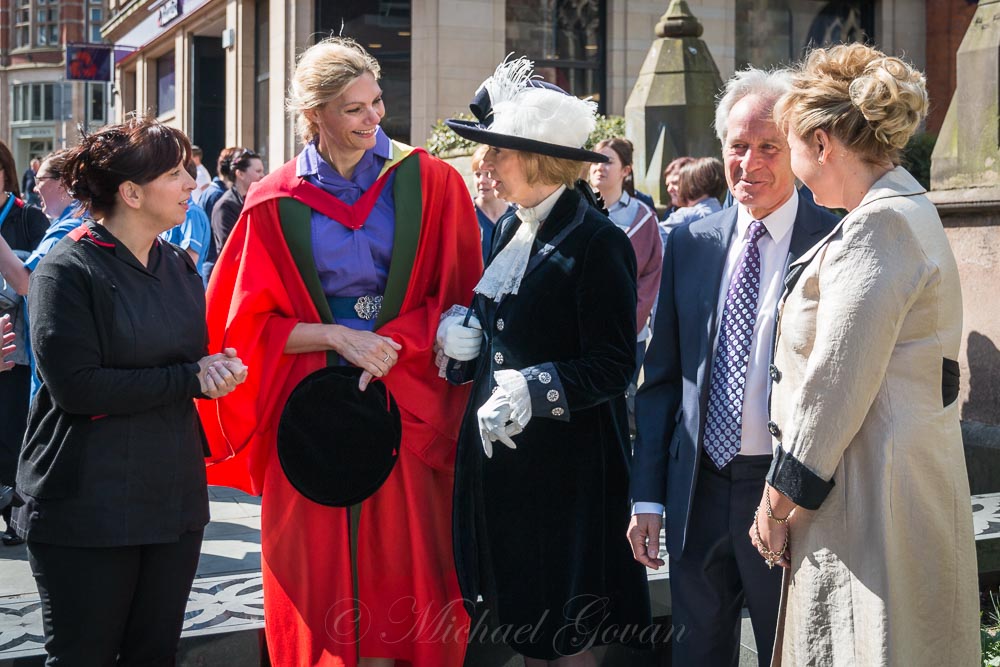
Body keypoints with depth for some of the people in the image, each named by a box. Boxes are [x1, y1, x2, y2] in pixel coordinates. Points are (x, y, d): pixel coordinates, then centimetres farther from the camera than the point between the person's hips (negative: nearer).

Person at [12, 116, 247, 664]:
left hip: (173, 496, 6)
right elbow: (74, 386, -20)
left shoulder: (178, 266, 10)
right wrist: (189, 379, -18)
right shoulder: (69, 270, -12)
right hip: (87, 510, -6)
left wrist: (218, 369, -8)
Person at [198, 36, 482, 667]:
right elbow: (247, 324, 3)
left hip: (409, 399, 0)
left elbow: (458, 296, 2)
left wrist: (391, 344, -12)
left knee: (399, 568, 2)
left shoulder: (429, 182, 2)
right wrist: (336, 336, -11)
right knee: (321, 579, 3)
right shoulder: (277, 202, 3)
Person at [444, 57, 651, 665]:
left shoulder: (597, 242, -14)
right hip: (499, 451, 8)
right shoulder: (512, 231, 10)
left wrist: (534, 389, -27)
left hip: (566, 467, -8)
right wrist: (465, 339, 2)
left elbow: (615, 365, -17)